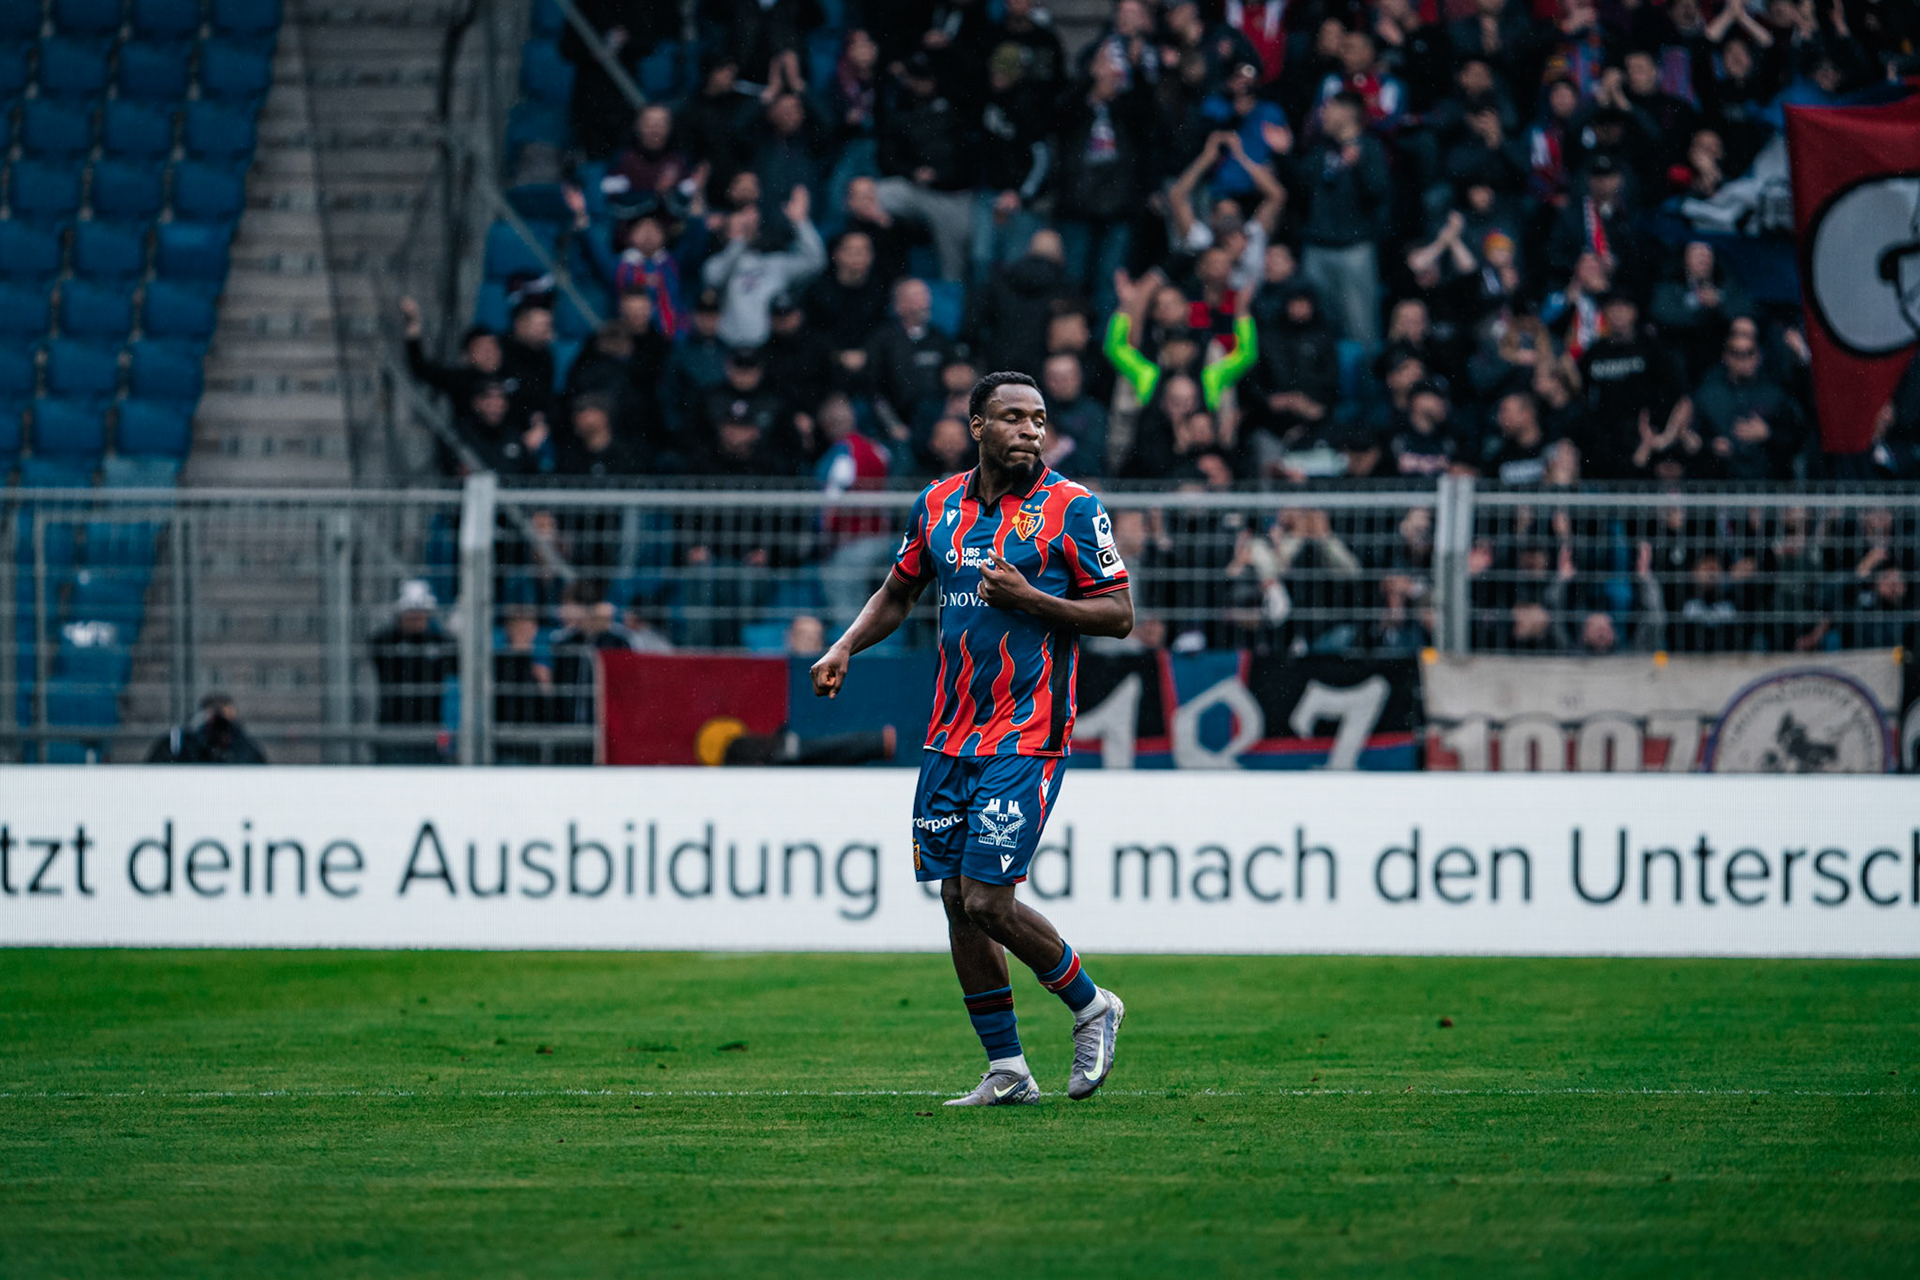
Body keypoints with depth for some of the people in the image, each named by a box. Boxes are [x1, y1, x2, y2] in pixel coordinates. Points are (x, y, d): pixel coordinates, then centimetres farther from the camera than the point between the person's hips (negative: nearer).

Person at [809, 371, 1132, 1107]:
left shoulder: (1070, 508, -6)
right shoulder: (939, 505, 9)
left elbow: (1119, 616, -7)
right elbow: (898, 593, 22)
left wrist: (1029, 597, -18)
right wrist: (844, 649, 6)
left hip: (1028, 736, -6)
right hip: (952, 735, 6)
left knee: (987, 900, -12)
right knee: (956, 899, 4)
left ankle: (1091, 1008, 12)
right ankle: (1007, 1071, 13)